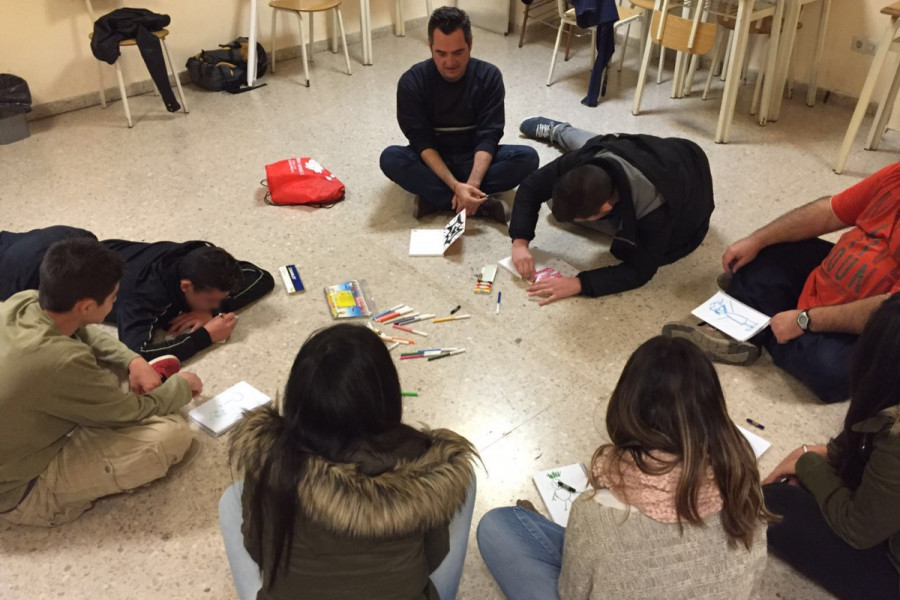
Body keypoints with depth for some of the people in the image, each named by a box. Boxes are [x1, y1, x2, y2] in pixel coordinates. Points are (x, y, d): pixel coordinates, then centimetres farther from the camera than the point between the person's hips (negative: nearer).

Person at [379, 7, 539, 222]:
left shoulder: (489, 76, -12)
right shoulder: (412, 81, -15)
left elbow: (488, 135, -18)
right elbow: (421, 141, -20)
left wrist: (473, 183, -35)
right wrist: (455, 185, -34)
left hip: (475, 160, 1)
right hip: (433, 162, -1)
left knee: (527, 157, -25)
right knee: (390, 158, -31)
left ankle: (435, 197, -26)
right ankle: (480, 202, -31)